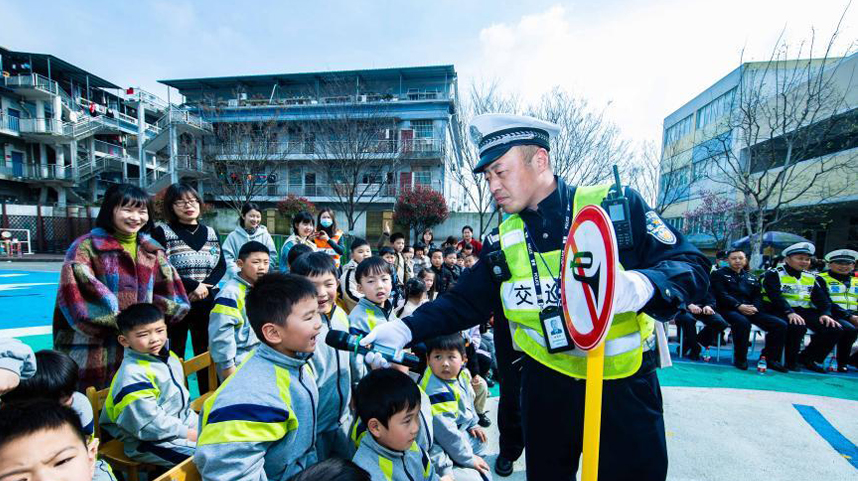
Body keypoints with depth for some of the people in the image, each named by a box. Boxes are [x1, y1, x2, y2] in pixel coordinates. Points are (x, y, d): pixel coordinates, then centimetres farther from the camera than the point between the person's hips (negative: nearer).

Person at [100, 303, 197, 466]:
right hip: (152, 441, -9)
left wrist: (195, 421, 9)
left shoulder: (169, 357, 5)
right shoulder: (133, 376, -22)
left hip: (181, 423, 9)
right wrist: (189, 434, -17)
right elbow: (149, 425, -23)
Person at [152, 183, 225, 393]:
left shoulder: (210, 232, 10)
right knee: (175, 355, 7)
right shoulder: (162, 232, -2)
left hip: (207, 304, 3)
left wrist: (204, 286, -12)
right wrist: (193, 286, -17)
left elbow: (221, 266, 5)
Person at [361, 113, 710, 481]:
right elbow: (464, 302, 1)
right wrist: (405, 330, -13)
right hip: (547, 385, 3)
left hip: (624, 385, -3)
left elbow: (691, 265, -11)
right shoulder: (504, 240, 0)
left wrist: (638, 286, -33)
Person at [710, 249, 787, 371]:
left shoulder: (751, 278, 24)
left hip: (750, 310, 6)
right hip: (728, 309, -6)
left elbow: (757, 296, 14)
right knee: (743, 322, -38)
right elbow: (721, 294, -7)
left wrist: (755, 307, -9)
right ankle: (740, 359, -23)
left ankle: (770, 357, -2)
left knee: (780, 325, -14)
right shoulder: (718, 274, 6)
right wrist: (739, 306, -19)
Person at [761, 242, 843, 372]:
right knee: (798, 326, -35)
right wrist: (789, 312, -29)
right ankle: (791, 361, -11)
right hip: (781, 311, -7)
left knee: (835, 329, -12)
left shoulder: (810, 277, 20)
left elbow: (820, 298, 13)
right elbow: (775, 296, -16)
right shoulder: (773, 274, -2)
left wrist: (825, 314, -6)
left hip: (806, 311, 7)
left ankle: (806, 358, 5)